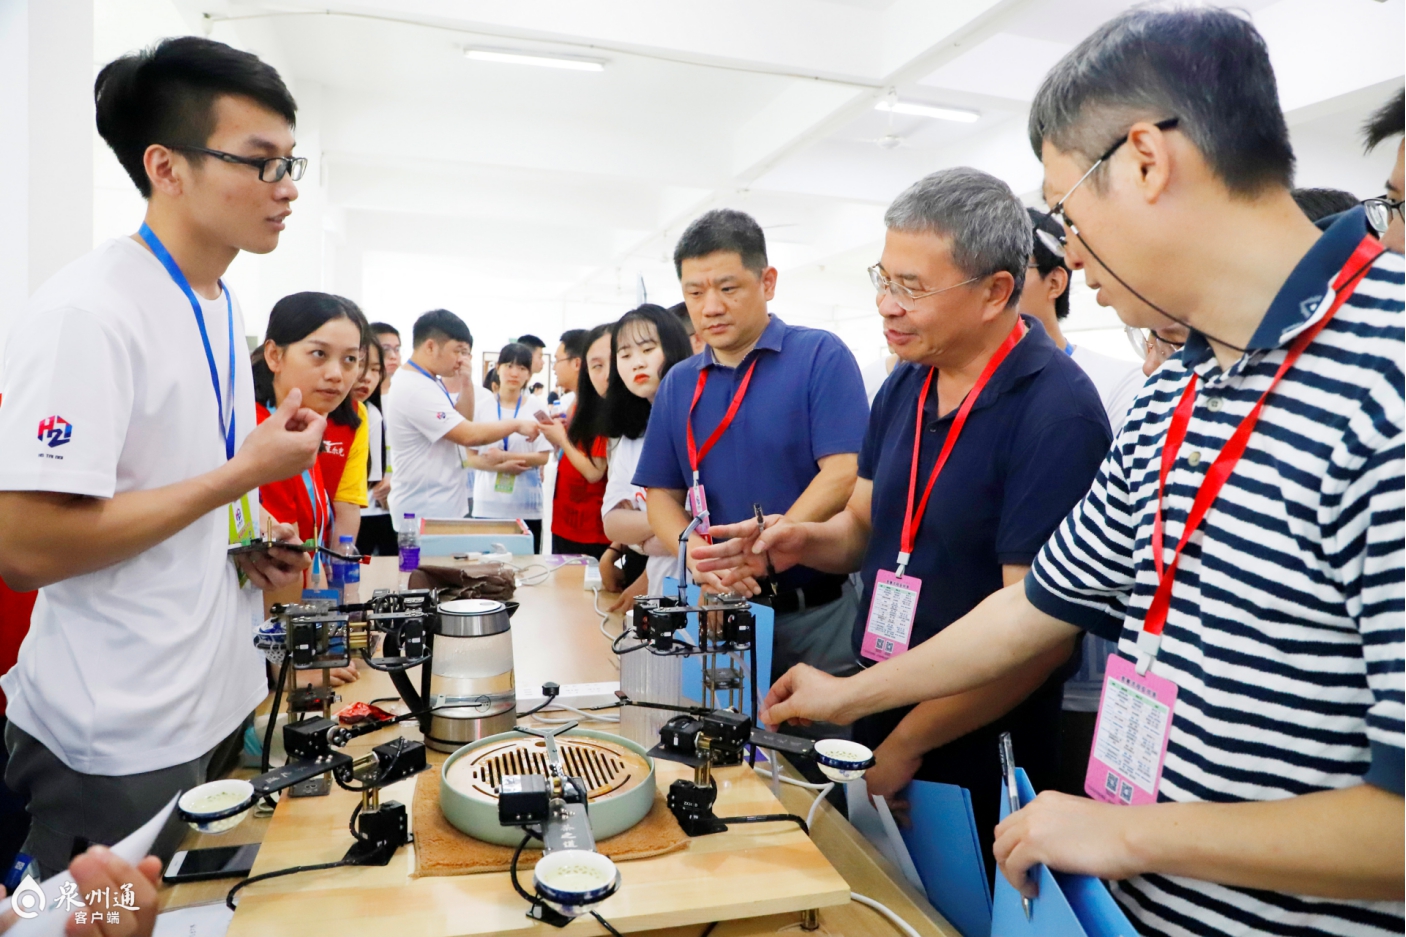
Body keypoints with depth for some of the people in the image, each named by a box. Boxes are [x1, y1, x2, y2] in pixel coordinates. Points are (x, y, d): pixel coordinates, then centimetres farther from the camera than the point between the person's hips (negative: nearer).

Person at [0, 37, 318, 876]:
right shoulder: (85, 313, -21)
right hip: (117, 749, -8)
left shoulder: (222, 305, 6)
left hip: (219, 703, 8)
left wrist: (253, 549, 1)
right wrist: (245, 474, -22)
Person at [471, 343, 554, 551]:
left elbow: (543, 456, -4)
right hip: (487, 505, 1)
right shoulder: (482, 405, 2)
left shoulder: (537, 406, 0)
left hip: (526, 507, 0)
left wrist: (503, 455, -14)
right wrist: (500, 466, -16)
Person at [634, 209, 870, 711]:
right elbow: (662, 494, 8)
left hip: (821, 612, -4)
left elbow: (843, 475, -16)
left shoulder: (820, 355, -7)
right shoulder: (678, 384, 8)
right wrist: (694, 551, -12)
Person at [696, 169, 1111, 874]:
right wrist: (804, 542, -12)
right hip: (876, 714, 7)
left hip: (978, 752, -7)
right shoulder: (903, 387, 2)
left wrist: (906, 745, -15)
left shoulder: (1055, 411, -21)